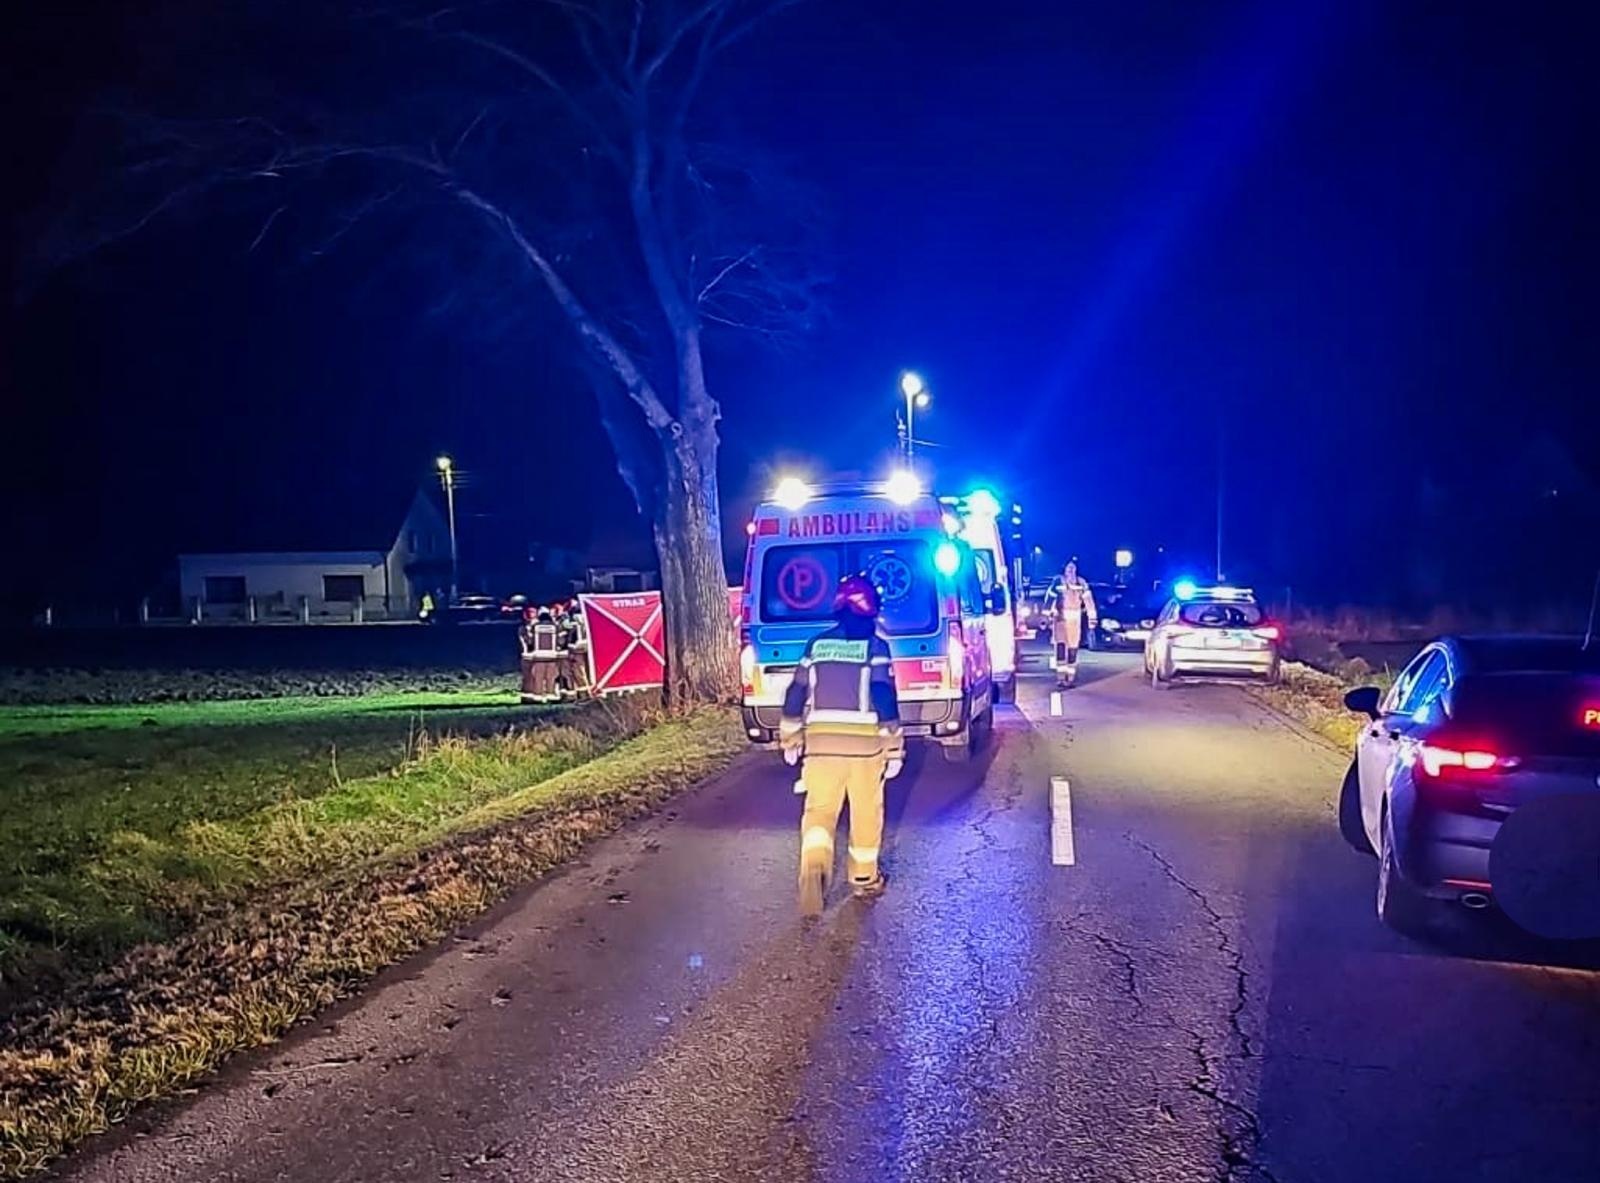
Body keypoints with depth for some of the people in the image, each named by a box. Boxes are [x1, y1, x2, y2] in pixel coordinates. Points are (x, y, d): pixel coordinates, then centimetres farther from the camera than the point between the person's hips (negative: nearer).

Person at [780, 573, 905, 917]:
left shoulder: (816, 645, 7)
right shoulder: (875, 646, -3)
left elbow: (796, 695, 10)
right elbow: (885, 698, -10)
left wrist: (790, 740, 21)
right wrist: (894, 748, -6)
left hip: (821, 740, 2)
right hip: (865, 742, -2)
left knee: (819, 809, 4)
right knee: (866, 812, 13)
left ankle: (814, 863, -22)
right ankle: (865, 878, 23)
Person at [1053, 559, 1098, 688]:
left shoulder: (1081, 583, 2)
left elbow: (1088, 599, 2)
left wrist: (1093, 617, -4)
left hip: (1075, 619, 2)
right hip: (1060, 618, -2)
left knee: (1073, 648, 4)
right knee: (1060, 646, -9)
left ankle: (1071, 676, 13)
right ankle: (1060, 676, -9)